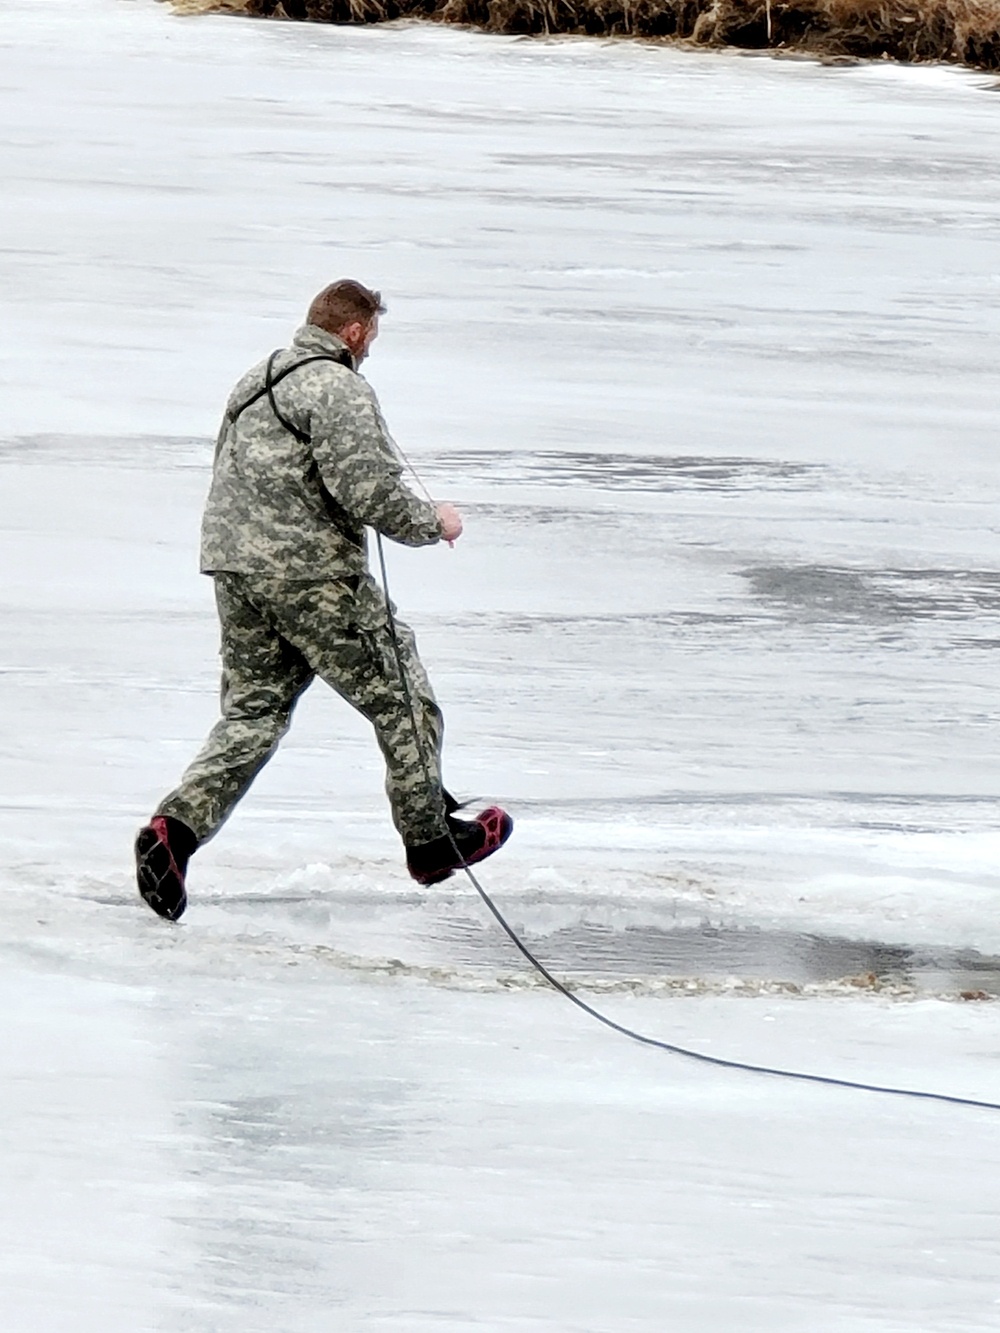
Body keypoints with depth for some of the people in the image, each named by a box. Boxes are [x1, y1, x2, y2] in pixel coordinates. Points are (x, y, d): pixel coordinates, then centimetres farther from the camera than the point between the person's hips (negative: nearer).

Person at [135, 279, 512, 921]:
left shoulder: (256, 380, 17)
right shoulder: (336, 387, -12)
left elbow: (233, 477, 23)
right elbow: (366, 488, -20)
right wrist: (433, 520, -5)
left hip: (234, 566, 8)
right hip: (310, 572, -8)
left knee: (253, 711, 11)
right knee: (402, 698, 7)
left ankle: (176, 826, -7)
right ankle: (431, 839, 15)